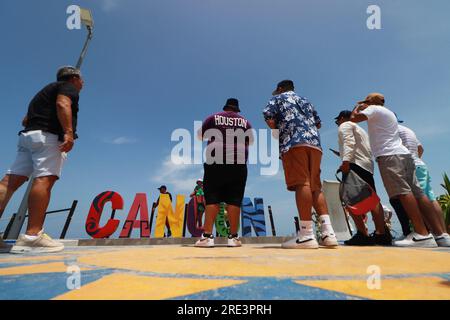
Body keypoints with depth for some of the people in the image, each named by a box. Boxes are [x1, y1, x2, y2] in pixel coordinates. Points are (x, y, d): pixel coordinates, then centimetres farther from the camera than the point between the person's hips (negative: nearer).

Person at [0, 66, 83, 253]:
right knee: (44, 180, -19)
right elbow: (62, 104, -14)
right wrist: (68, 132, -25)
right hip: (49, 135, -9)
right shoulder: (69, 87, 10)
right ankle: (32, 236, -29)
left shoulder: (48, 89, 34)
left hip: (27, 135, 9)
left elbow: (26, 120, 31)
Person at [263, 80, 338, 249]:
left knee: (302, 183, -16)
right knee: (315, 186, 3)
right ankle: (327, 232, -6)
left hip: (293, 142, -6)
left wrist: (277, 132, 14)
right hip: (314, 143, 6)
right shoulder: (305, 101, 34)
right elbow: (318, 123, 33)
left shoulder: (278, 98, 18)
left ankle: (307, 234, -23)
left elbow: (268, 115, 2)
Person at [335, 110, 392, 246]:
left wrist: (346, 160, -25)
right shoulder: (360, 129, 35)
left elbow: (349, 142, -13)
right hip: (367, 165, 10)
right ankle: (382, 233, 1)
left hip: (355, 164, -10)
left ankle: (363, 235, -23)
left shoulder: (345, 126, 7)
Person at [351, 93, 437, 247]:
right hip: (404, 154, 9)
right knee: (416, 193, 2)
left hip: (389, 155, -9)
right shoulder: (389, 112, 31)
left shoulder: (374, 109, 5)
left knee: (403, 192, -18)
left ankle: (422, 234, -25)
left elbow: (354, 118, -8)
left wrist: (357, 107, 15)